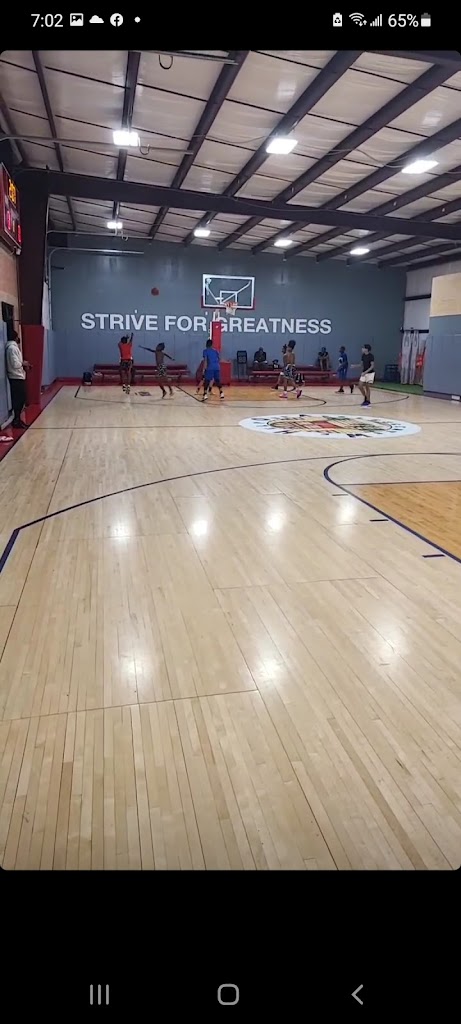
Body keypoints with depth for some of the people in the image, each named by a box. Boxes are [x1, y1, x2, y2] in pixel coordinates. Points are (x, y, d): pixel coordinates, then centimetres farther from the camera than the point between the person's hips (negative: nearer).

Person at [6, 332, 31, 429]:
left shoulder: (13, 347, 14)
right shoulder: (12, 348, -17)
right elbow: (15, 364, -24)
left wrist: (24, 365, 8)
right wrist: (23, 363, -7)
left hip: (18, 377, 10)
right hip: (16, 378, -10)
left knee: (20, 399, 14)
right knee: (19, 399, -6)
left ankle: (17, 419, 20)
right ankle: (16, 421, 0)